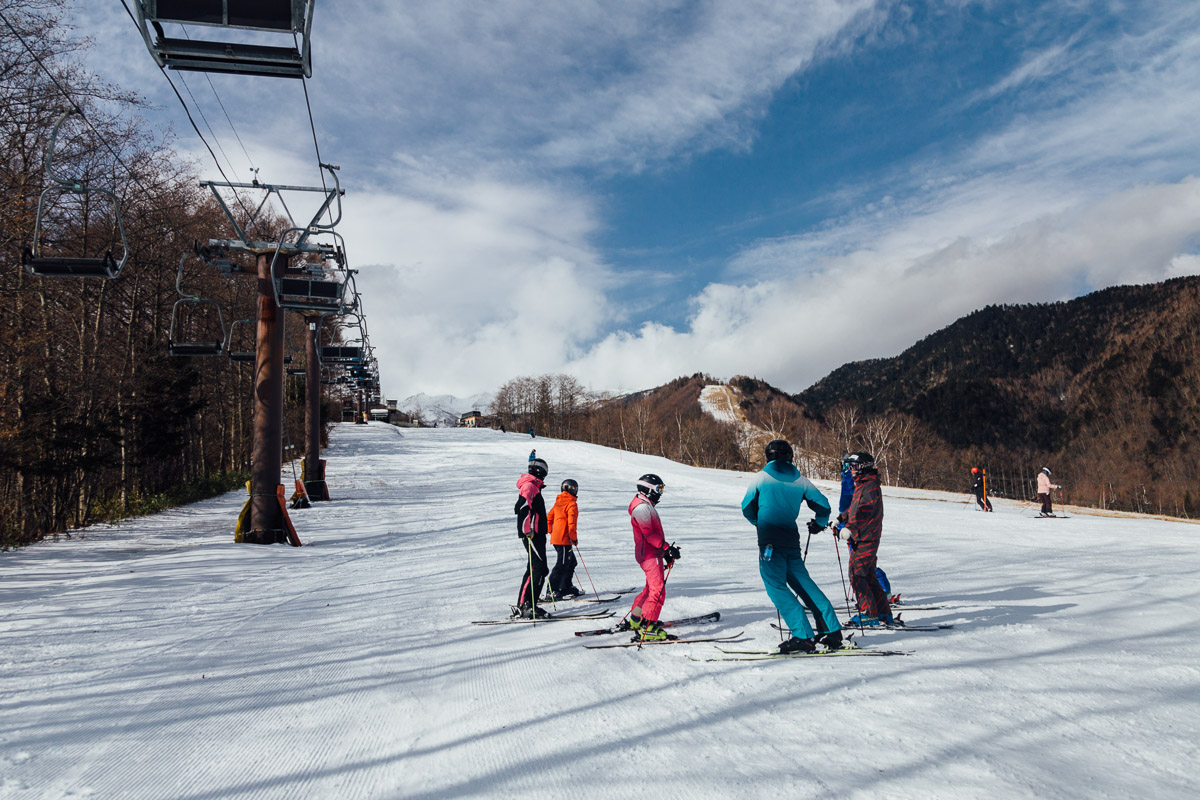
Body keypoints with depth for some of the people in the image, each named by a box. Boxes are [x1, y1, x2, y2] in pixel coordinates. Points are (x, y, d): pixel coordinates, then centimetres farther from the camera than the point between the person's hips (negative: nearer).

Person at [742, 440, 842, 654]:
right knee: (803, 583, 15)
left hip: (770, 542, -5)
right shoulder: (801, 480, 9)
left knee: (776, 587, -5)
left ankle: (803, 636, -13)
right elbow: (823, 506, 13)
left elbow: (747, 508, 7)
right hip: (792, 542, 5)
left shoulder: (761, 477, 1)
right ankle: (832, 630, 15)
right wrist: (819, 524, 35)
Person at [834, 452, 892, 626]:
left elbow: (864, 511, -28)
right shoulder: (862, 485, 18)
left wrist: (850, 528, -36)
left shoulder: (870, 487, -14)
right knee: (869, 576, 12)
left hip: (866, 539, -10)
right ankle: (884, 614, 18)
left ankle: (869, 614, -4)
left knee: (857, 574, -10)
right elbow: (854, 508, 31)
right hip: (861, 538, 10)